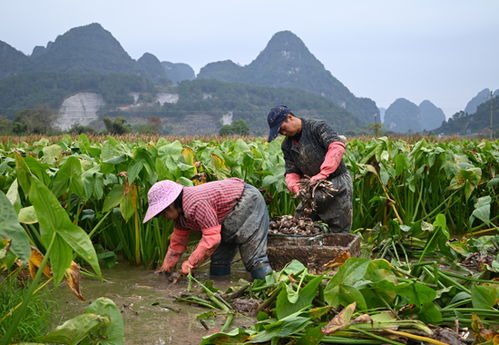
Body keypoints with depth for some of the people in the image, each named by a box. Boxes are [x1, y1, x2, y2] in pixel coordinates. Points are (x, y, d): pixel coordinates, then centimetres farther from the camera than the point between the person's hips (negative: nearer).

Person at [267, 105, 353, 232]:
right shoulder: (287, 145, 9)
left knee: (340, 232, -1)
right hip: (314, 190, 6)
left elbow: (337, 147, -28)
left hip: (337, 185, -6)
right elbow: (291, 172, 7)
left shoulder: (317, 127, -12)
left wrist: (322, 174, -36)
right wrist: (295, 187, -16)